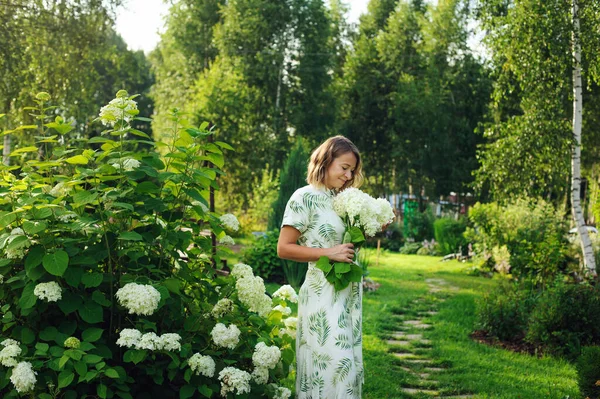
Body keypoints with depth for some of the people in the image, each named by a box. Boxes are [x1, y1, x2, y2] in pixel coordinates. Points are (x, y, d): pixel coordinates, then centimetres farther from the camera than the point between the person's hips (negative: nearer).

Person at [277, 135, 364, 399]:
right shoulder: (305, 197, -8)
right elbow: (284, 248, -12)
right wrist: (329, 253, -18)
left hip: (350, 291, 7)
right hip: (323, 293, -7)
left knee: (349, 362, 12)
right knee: (330, 362, -6)